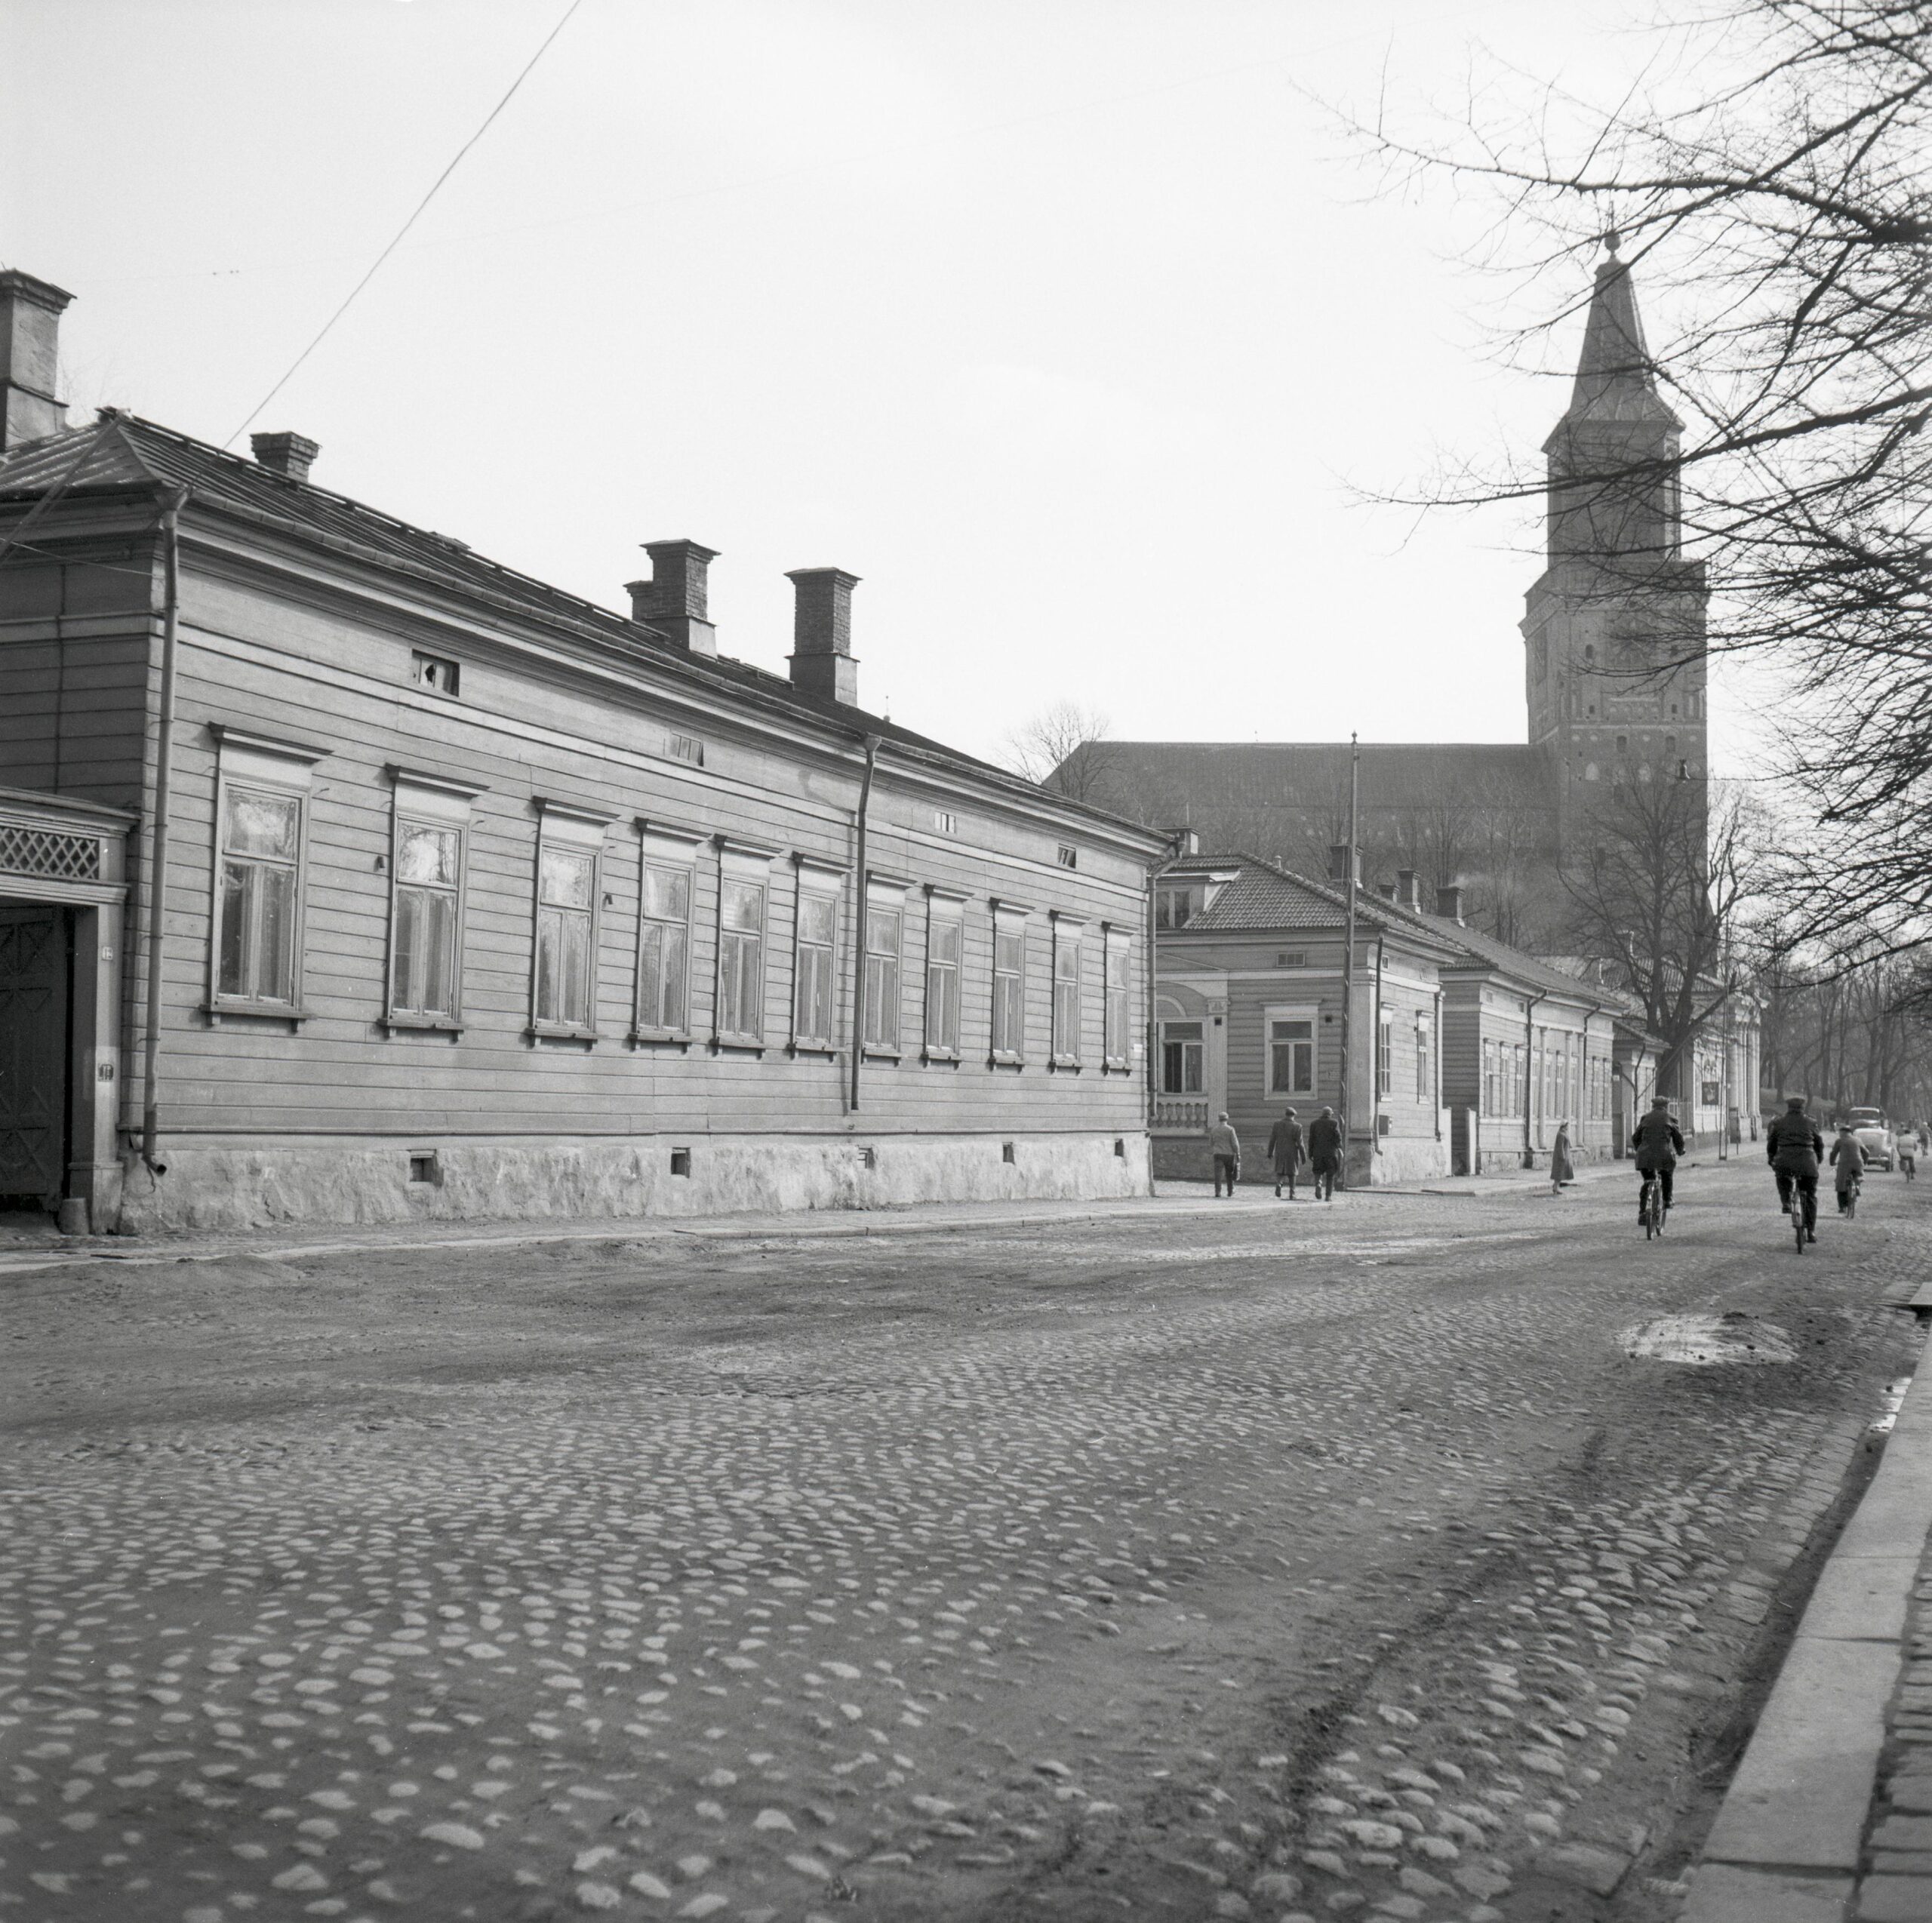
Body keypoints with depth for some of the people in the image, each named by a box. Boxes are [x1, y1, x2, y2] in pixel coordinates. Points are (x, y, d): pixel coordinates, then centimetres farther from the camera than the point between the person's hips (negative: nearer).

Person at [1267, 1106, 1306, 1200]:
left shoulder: (1277, 1125, -1)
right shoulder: (1297, 1126, -9)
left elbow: (1272, 1140, 2)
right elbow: (1300, 1143, -9)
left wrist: (1270, 1153, 11)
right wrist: (1303, 1156, -2)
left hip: (1279, 1152, 1)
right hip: (1292, 1153, -1)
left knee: (1279, 1172, 11)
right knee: (1291, 1173, 11)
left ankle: (1278, 1184, -19)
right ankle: (1291, 1194, 10)